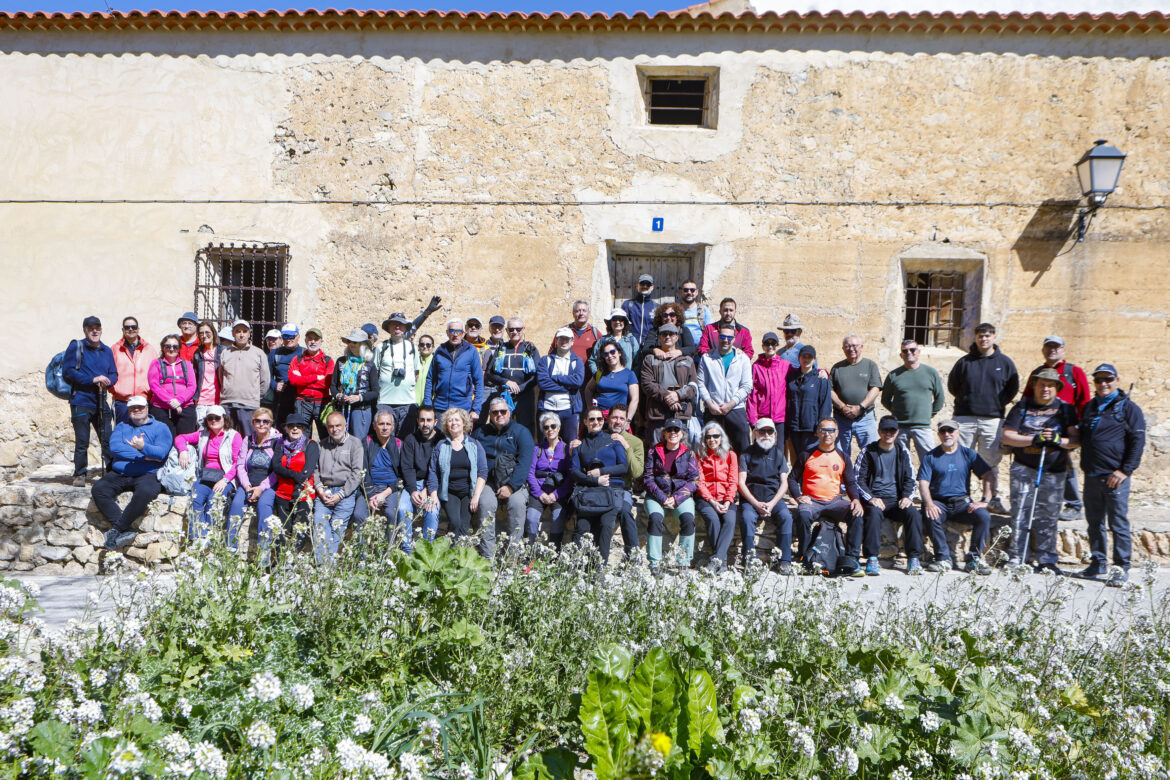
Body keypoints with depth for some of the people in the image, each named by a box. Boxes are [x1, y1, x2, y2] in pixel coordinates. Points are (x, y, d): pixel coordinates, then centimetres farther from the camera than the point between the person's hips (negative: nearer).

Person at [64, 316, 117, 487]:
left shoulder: (106, 351, 15)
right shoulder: (76, 347, 0)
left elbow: (114, 374, 15)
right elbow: (67, 372, -8)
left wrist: (107, 381, -8)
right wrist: (92, 379, -16)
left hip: (101, 403, 4)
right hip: (81, 402, -4)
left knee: (108, 440, 3)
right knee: (82, 442, -2)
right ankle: (79, 475, 8)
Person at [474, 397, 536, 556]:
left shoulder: (521, 432, 7)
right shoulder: (480, 433, 18)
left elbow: (525, 462, -5)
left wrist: (511, 486, -17)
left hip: (515, 482, -1)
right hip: (487, 482, 1)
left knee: (517, 502, -32)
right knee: (486, 503, -30)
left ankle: (513, 552, -26)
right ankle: (487, 555, -28)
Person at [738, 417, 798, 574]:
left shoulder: (778, 454, 16)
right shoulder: (746, 454, 8)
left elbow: (784, 483, 8)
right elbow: (741, 483, 0)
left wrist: (772, 504, -9)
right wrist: (756, 504, -13)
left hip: (774, 498, 2)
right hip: (751, 499, -2)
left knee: (786, 516, -28)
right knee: (747, 517, -32)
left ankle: (784, 561, -24)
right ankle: (749, 561, -28)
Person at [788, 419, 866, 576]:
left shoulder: (842, 457, 14)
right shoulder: (806, 455, 9)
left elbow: (851, 482, 15)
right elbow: (792, 478, 11)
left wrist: (856, 499, -5)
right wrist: (798, 496, -7)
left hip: (834, 502, 2)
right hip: (811, 501, -2)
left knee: (857, 515, -27)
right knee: (803, 515, -36)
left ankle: (850, 560, -25)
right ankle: (804, 560, -23)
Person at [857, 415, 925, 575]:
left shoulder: (902, 451, 13)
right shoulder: (868, 451, 5)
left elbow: (910, 478, 14)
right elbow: (858, 480, 0)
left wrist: (907, 497, -6)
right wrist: (871, 498, -15)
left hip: (896, 499, 3)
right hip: (875, 499, -2)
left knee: (913, 513, -28)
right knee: (874, 512, -36)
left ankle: (914, 560, -23)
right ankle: (872, 559, -33)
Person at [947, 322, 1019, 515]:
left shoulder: (1004, 362, 8)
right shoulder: (965, 361, 6)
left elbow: (1013, 388, 14)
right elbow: (952, 385, 12)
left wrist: (1000, 403, 6)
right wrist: (966, 400, 6)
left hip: (993, 419, 0)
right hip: (965, 419, 0)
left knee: (991, 462, 4)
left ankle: (993, 499, 11)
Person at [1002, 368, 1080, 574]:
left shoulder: (1065, 409, 10)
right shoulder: (1021, 408, 8)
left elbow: (1077, 439, 4)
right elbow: (1007, 436, -1)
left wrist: (1059, 440, -15)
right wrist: (1033, 439, -13)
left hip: (1054, 472, 1)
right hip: (1024, 468, -1)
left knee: (1048, 517, 3)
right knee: (1021, 513, -6)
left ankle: (1047, 561, 12)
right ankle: (1016, 558, -2)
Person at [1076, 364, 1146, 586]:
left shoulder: (1128, 408, -2)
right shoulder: (1089, 408, 16)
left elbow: (1137, 441, -6)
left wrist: (1125, 470, -12)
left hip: (1115, 477, -6)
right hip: (1091, 476, 6)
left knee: (1118, 523, -4)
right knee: (1094, 522, 12)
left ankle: (1122, 568, 4)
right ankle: (1098, 565, 22)